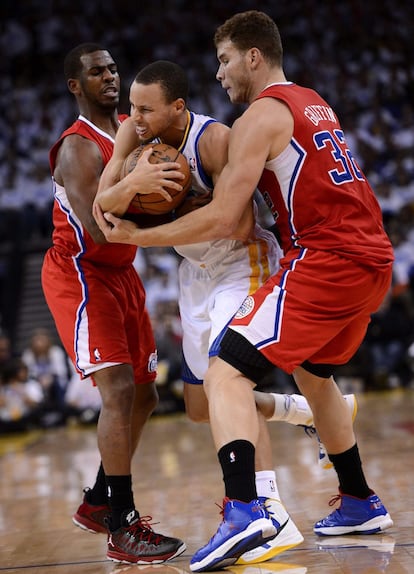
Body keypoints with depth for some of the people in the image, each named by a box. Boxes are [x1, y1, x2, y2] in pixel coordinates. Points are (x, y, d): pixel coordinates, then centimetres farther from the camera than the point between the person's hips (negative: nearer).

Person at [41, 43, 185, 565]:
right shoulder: (78, 149, -20)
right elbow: (98, 231, -30)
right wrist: (135, 184, -42)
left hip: (121, 273, 9)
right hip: (79, 273, -9)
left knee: (143, 394, 13)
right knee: (118, 388, -20)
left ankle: (98, 502, 29)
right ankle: (122, 529, -18)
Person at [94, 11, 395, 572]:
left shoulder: (261, 116, -6)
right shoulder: (314, 104, 21)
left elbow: (221, 220, -13)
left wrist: (136, 236, -5)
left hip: (324, 262, -9)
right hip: (372, 259, 9)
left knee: (226, 374, -12)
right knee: (314, 374, 30)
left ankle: (243, 510, -30)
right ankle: (361, 504, 38)